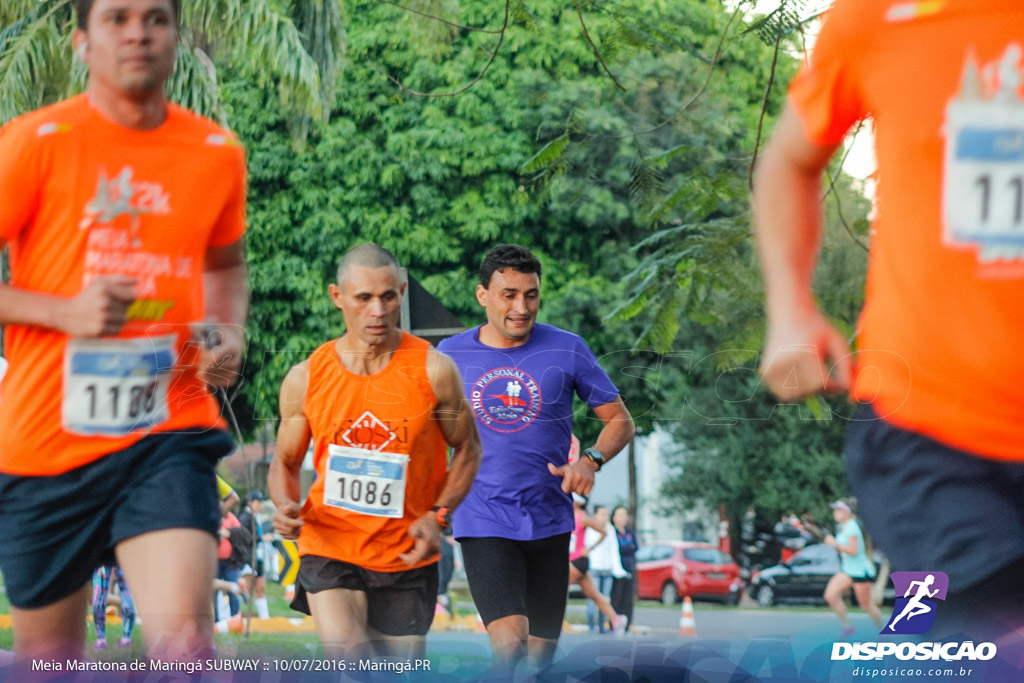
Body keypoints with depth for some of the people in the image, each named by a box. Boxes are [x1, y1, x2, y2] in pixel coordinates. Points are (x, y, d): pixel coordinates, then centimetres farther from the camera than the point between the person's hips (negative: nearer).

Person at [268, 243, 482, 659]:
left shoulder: (434, 371, -6)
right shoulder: (305, 378, -2)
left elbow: (467, 450, 6)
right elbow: (285, 461, 11)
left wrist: (438, 516, -9)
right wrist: (284, 507, -11)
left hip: (406, 555, 1)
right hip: (329, 549, -1)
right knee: (348, 664, -24)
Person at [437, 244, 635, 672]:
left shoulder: (566, 349, -1)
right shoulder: (451, 355, 1)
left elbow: (620, 421, 5)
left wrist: (590, 461, -14)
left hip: (549, 522, 2)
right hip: (483, 521, -2)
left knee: (541, 655, 9)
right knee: (510, 642, -22)